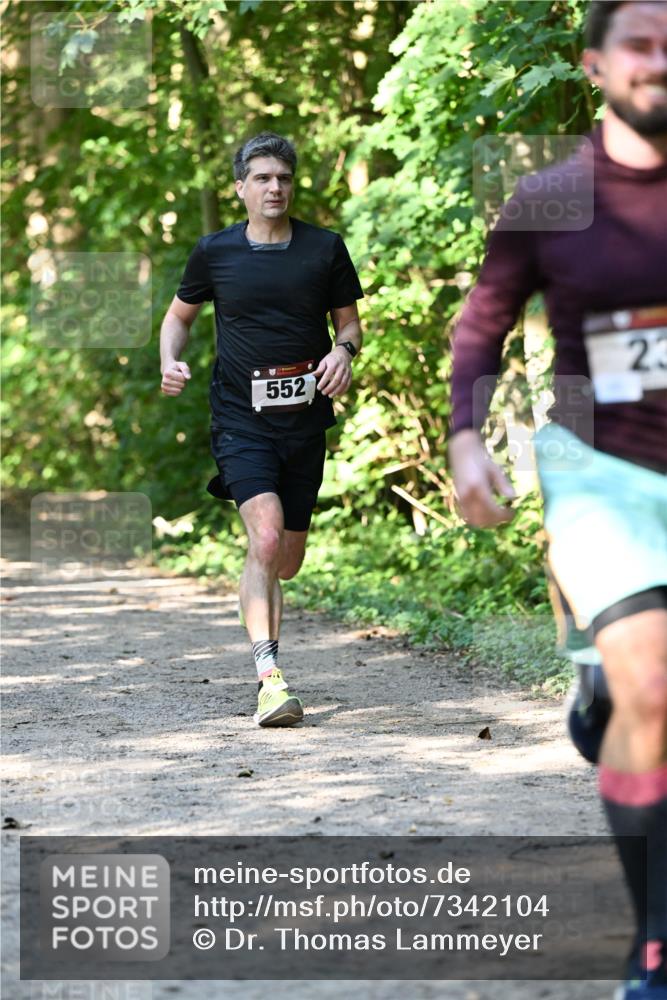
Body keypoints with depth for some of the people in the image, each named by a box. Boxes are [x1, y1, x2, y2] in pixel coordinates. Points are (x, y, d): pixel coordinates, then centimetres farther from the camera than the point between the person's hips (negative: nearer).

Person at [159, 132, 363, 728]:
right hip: (241, 423, -3)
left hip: (305, 421, 3)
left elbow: (349, 321, 13)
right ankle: (270, 679, -26)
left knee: (287, 560, 11)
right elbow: (180, 315, 17)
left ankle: (257, 600, 46)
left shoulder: (325, 249, 3)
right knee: (266, 537, -22)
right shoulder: (215, 253, 2)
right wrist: (170, 362, -3)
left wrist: (343, 352, -9)